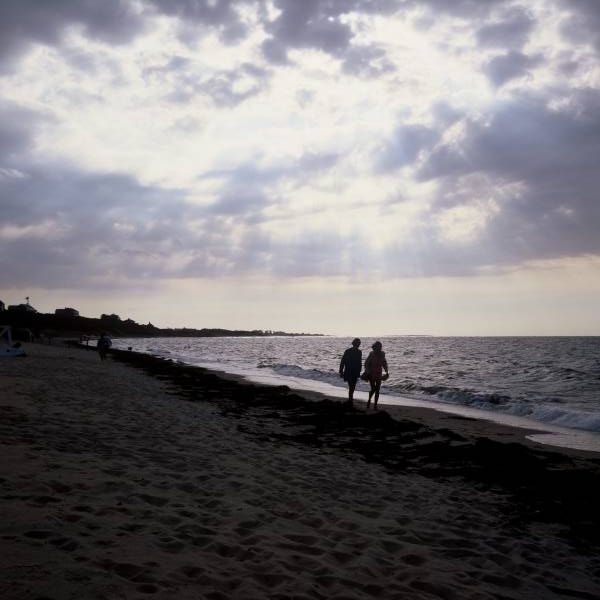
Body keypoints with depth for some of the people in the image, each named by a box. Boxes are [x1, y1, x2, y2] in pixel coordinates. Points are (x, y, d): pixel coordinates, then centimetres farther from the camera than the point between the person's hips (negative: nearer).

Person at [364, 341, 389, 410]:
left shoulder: (382, 354, 2)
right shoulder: (371, 354, -10)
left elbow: (384, 363, 16)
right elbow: (366, 363, -5)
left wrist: (386, 372, 11)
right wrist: (367, 372, -11)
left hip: (379, 375, 4)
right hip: (371, 374, -4)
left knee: (377, 390, 1)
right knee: (373, 389, -6)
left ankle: (375, 404, 8)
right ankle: (369, 400, 21)